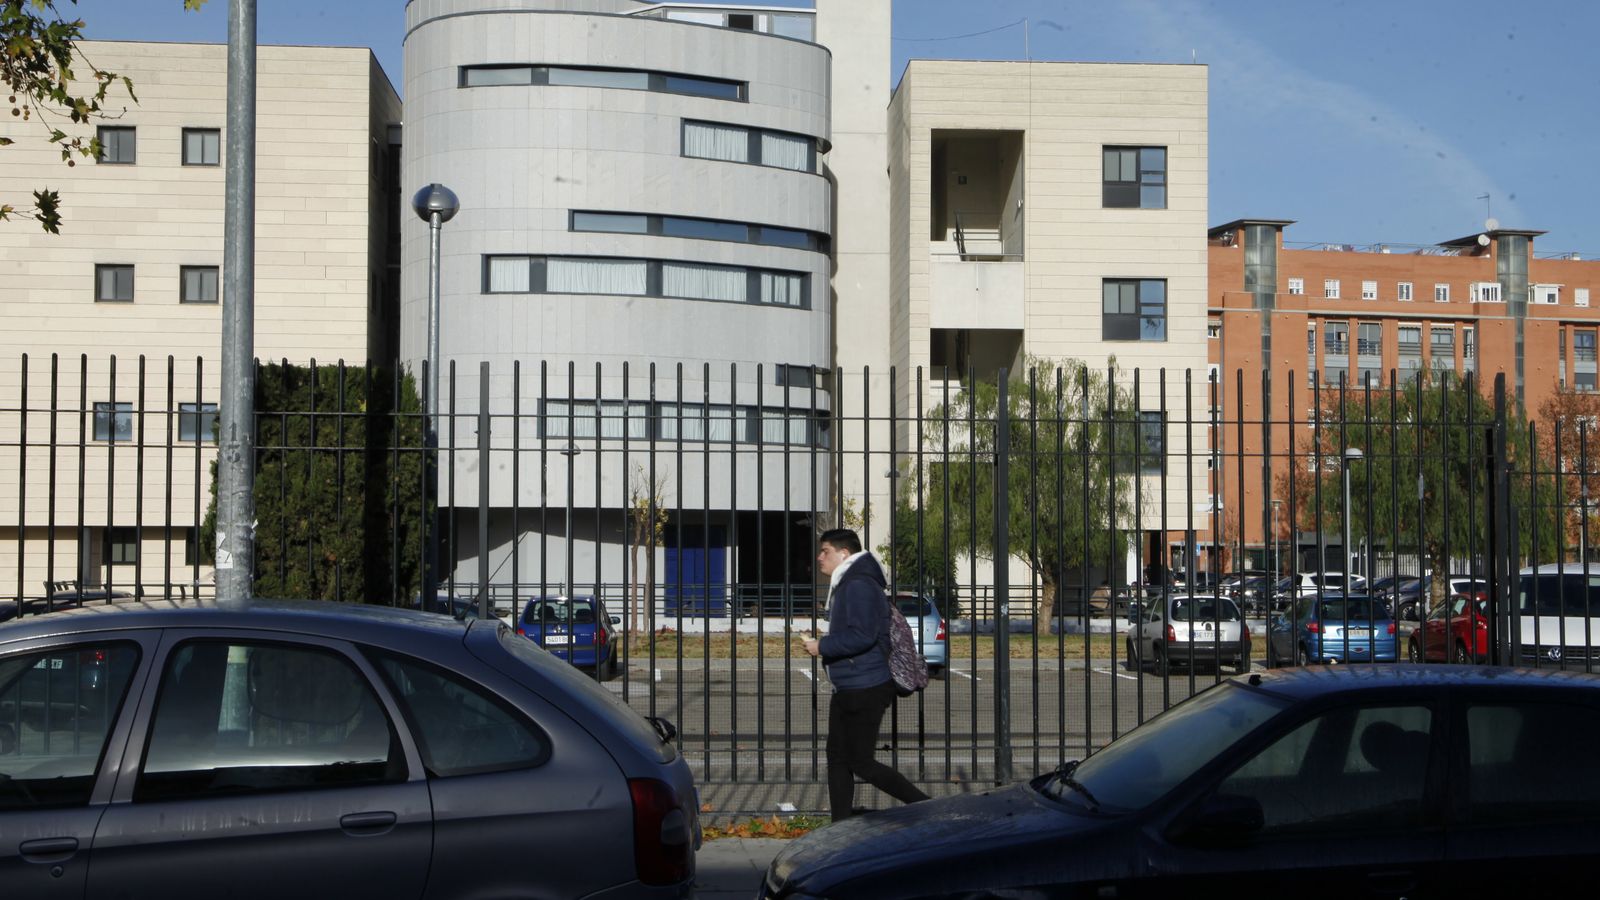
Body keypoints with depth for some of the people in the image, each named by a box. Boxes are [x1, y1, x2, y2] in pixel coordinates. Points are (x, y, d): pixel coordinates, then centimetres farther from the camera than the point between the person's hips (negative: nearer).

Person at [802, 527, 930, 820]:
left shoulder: (859, 586, -18)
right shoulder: (844, 585, 16)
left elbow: (861, 636, -27)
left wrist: (822, 646, -18)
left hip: (865, 691, -11)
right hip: (846, 691, 11)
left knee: (860, 762, -7)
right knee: (837, 758, 11)